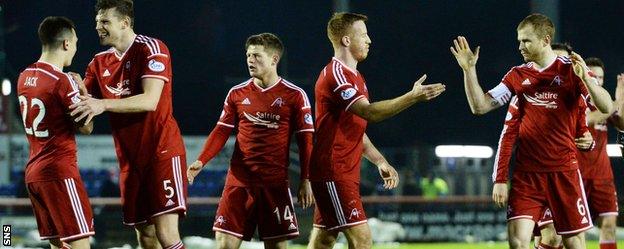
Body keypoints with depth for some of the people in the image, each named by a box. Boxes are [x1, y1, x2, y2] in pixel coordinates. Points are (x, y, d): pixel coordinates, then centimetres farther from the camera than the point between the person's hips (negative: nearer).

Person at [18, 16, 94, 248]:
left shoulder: (25, 76, 9)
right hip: (60, 171, -8)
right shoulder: (63, 81, -15)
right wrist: (84, 93, 5)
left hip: (33, 172, 8)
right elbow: (86, 127, -8)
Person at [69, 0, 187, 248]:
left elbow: (150, 101, -21)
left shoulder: (151, 49, -9)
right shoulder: (100, 62, 12)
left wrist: (103, 104, -31)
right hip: (130, 159, 7)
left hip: (162, 151, -7)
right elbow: (83, 104, 9)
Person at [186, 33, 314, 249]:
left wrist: (305, 180, -3)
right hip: (239, 180, 2)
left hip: (275, 182, -2)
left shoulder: (294, 95, 0)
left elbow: (305, 139, 1)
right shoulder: (237, 93, 8)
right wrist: (201, 161, -5)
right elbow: (221, 131, 10)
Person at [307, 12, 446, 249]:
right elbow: (369, 112, -27)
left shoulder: (354, 77, 18)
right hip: (333, 172, -10)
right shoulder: (335, 74, -15)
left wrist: (380, 161, 17)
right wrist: (413, 97, -29)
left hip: (345, 172, 10)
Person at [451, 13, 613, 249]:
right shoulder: (518, 75, 9)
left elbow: (606, 107, -10)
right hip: (527, 173, 3)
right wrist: (469, 69, -3)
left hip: (564, 170, -3)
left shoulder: (570, 69, -2)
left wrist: (585, 77, -26)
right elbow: (480, 106, 7)